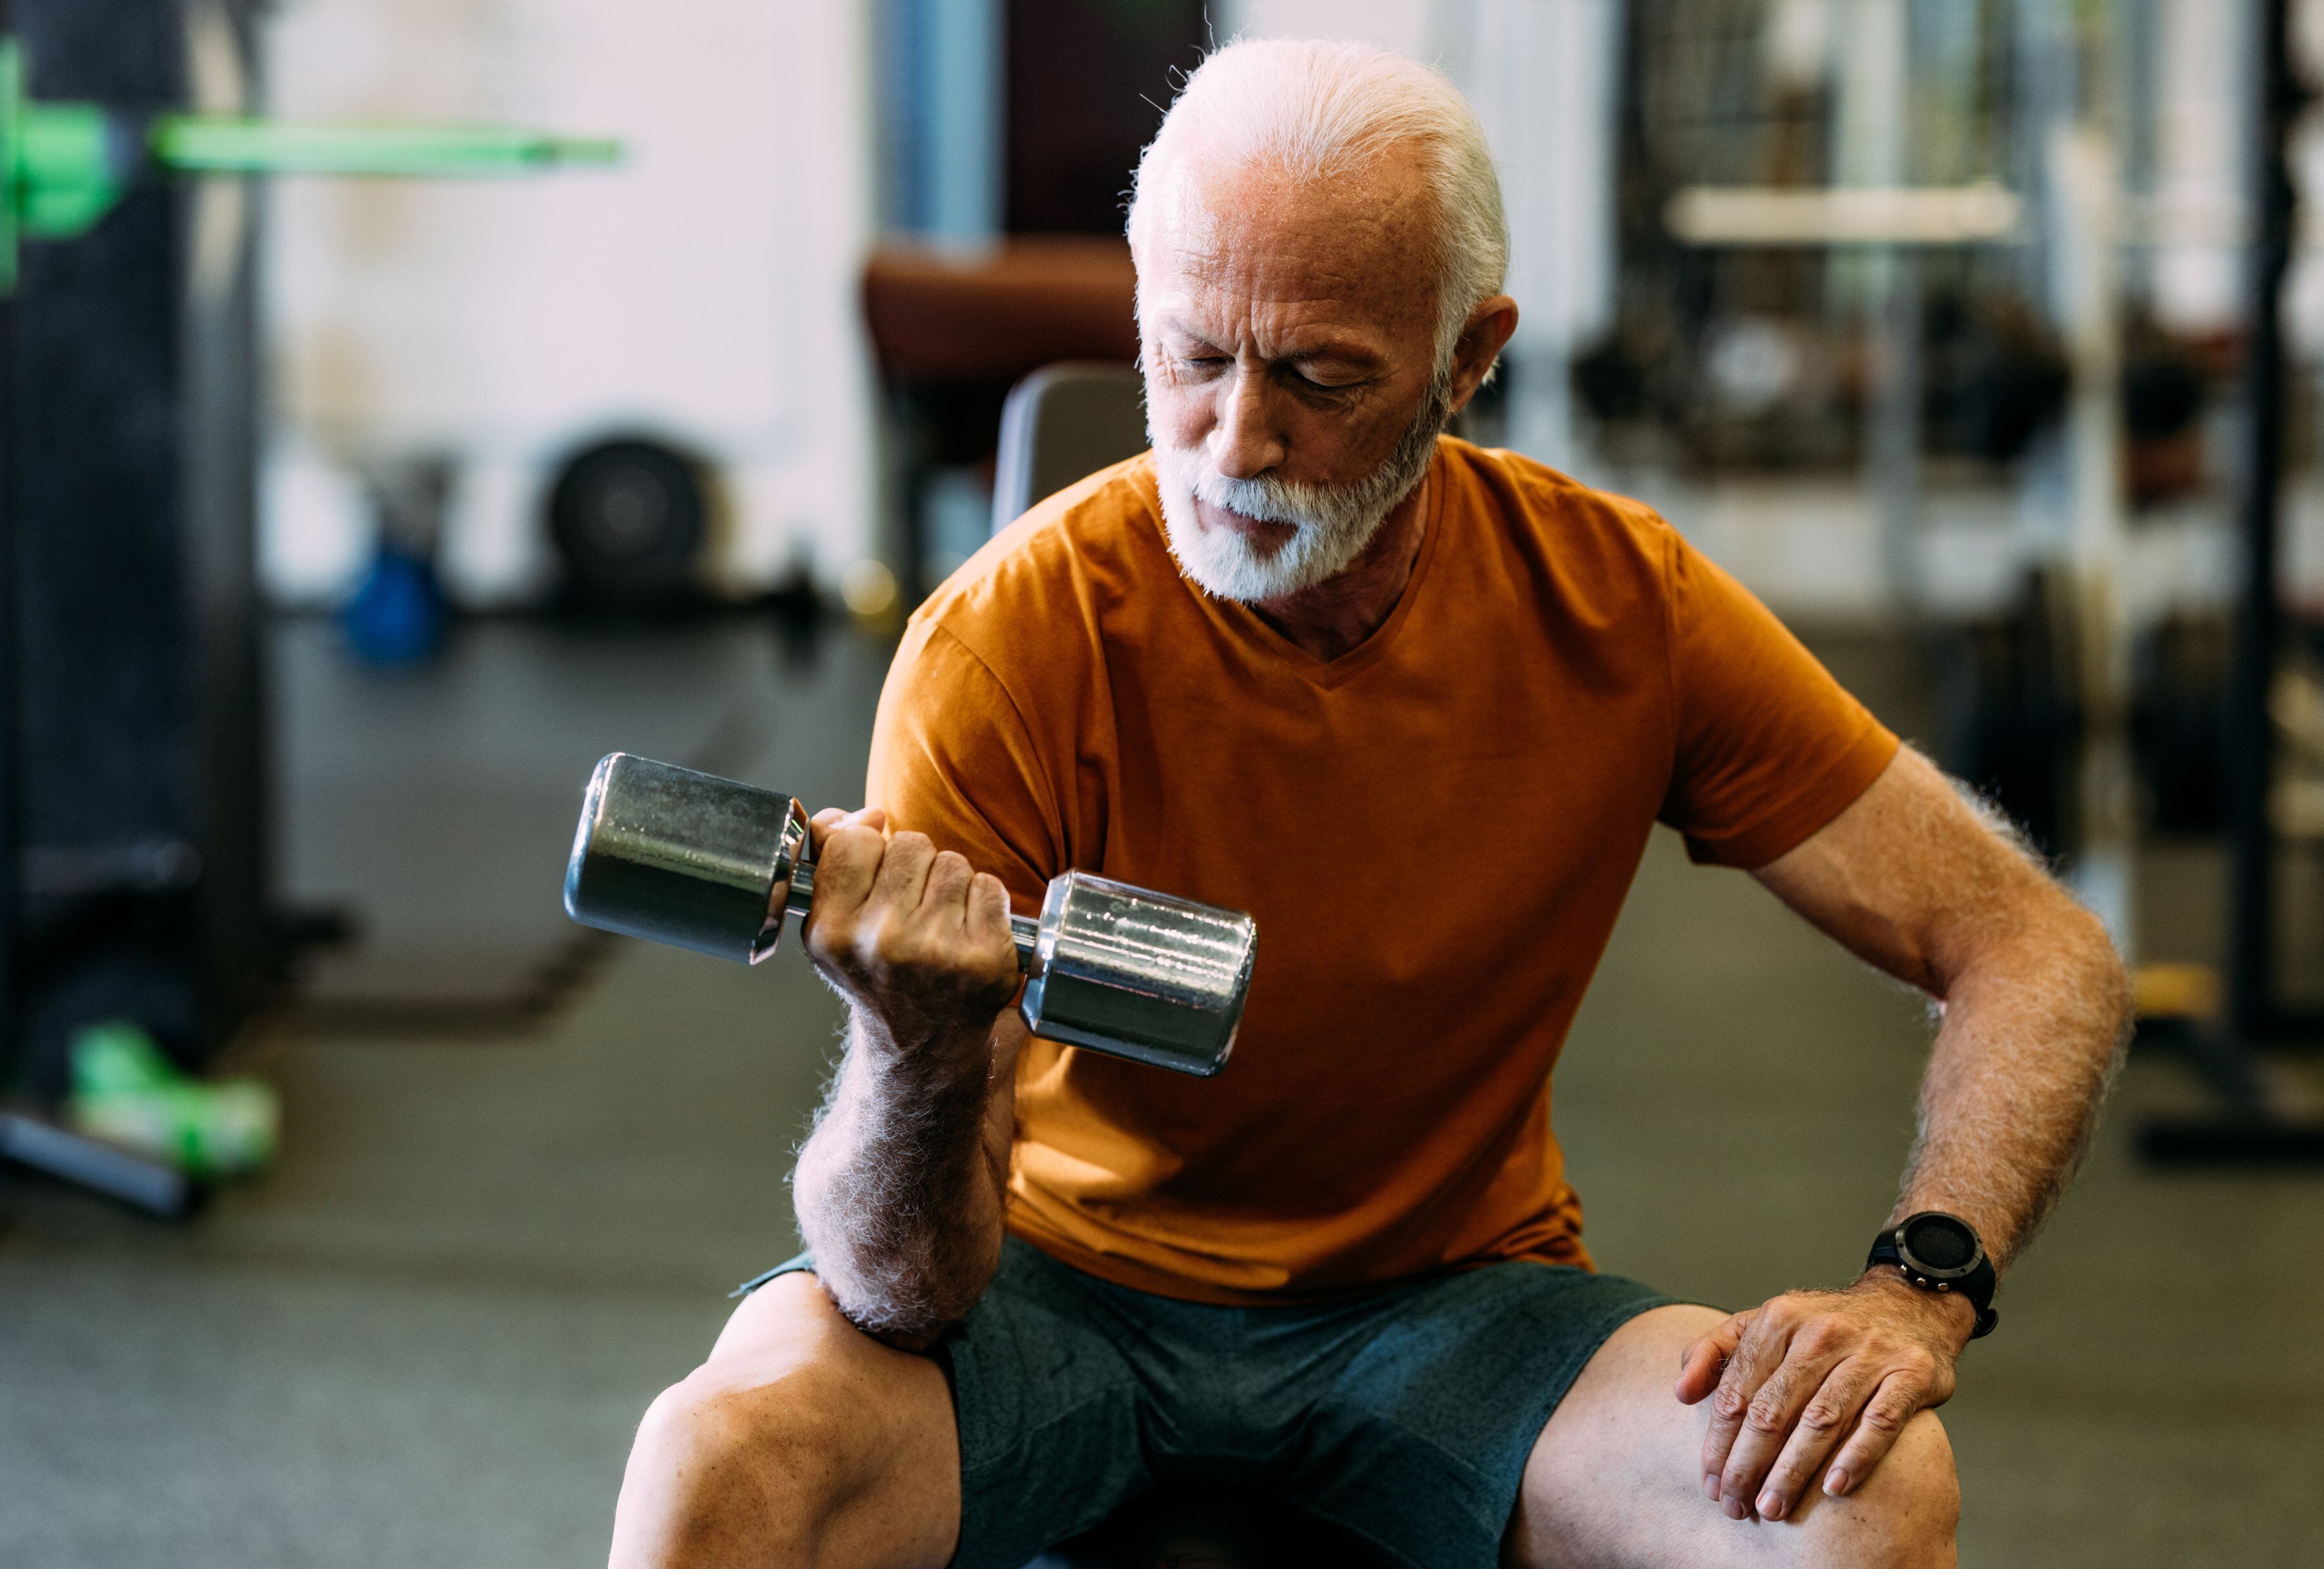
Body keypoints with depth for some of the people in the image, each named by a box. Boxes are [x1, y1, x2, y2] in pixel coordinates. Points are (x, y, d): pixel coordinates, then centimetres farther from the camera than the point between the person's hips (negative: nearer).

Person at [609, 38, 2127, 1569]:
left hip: (1454, 1299, 2)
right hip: (1063, 1275, -1)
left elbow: (2037, 951, -7)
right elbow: (910, 1288, -23)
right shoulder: (1011, 641, -20)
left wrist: (1919, 1291, -24)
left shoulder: (1616, 606, -12)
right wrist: (921, 1062, -47)